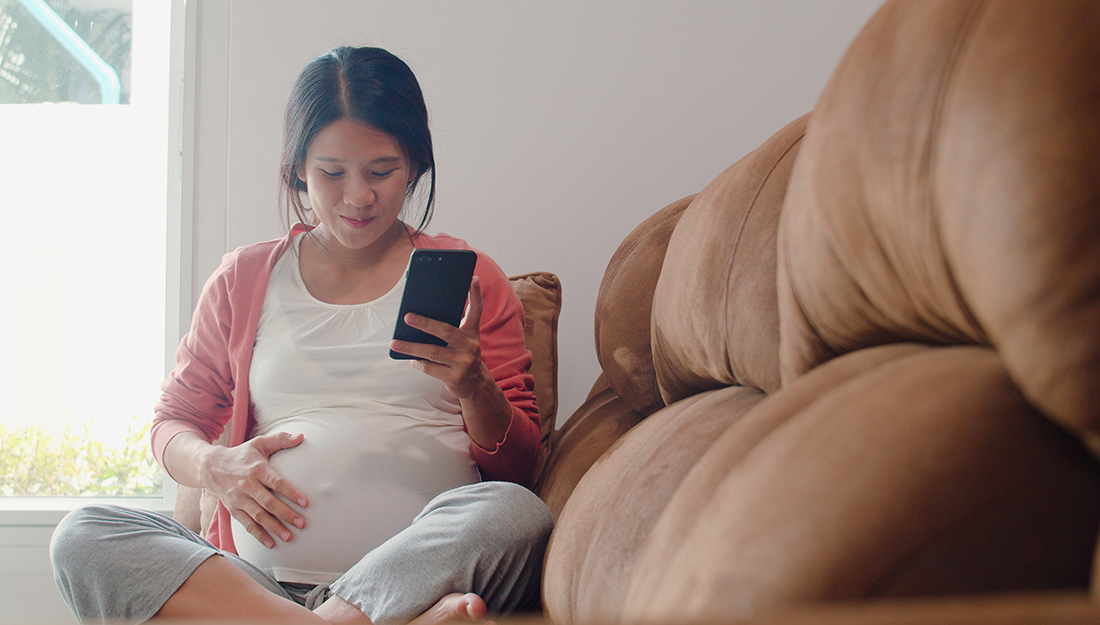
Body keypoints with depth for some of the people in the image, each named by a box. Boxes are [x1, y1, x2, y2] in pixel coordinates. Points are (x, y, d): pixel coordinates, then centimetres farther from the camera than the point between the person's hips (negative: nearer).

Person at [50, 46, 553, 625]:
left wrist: (474, 389, -10)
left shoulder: (467, 278, 15)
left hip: (423, 573, -2)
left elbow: (519, 462, 12)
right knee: (82, 538, -25)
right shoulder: (244, 279, 20)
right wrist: (212, 465, -3)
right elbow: (173, 424, 21)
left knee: (515, 512, -33)